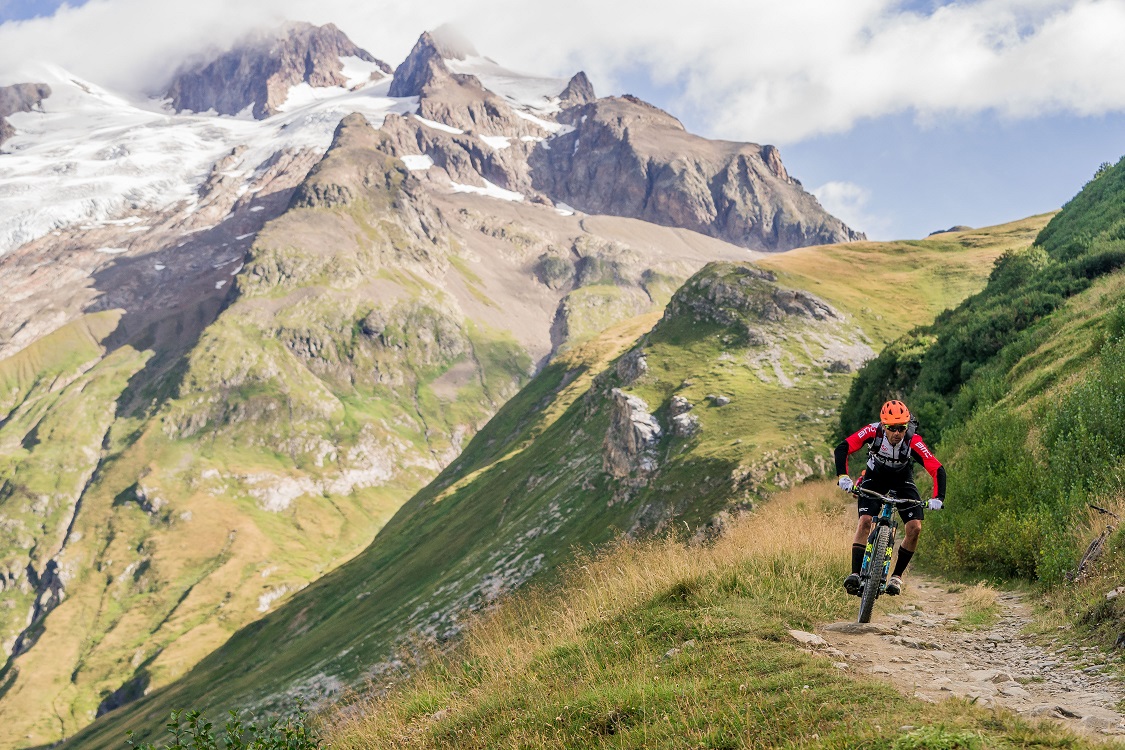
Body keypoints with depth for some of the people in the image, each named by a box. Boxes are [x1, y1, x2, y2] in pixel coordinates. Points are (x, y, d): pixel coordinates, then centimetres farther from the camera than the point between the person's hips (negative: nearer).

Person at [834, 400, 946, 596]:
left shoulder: (913, 441, -32)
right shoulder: (873, 431, -31)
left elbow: (937, 469, -31)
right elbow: (842, 448, -31)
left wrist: (937, 498, -44)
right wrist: (843, 477, -44)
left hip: (902, 480, 1)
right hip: (875, 477, 0)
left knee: (915, 527, -15)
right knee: (865, 522, -21)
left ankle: (897, 576, 1)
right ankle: (855, 574, -21)